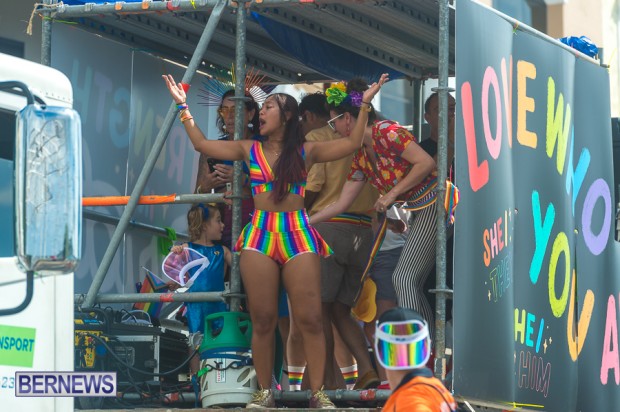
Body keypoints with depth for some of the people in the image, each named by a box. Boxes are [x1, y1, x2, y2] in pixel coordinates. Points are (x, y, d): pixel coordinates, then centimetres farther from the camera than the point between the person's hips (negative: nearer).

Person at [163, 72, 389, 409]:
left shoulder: (306, 151, 9)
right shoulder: (249, 150, 13)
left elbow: (352, 143, 7)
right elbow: (201, 144, 15)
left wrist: (365, 105, 2)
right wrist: (184, 107, 15)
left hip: (298, 233, -1)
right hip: (259, 235, 1)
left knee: (309, 318, -6)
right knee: (262, 319, -1)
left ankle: (318, 392, -2)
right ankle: (264, 392, 6)